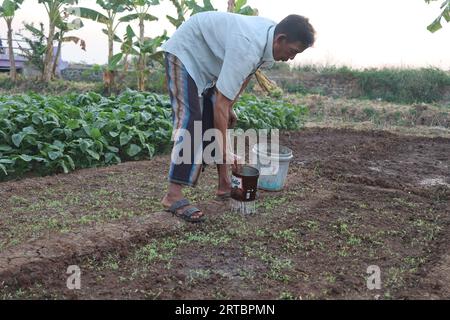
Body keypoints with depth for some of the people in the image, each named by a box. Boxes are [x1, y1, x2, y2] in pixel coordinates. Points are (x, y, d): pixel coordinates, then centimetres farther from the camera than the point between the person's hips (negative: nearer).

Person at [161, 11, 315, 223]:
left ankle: (225, 186, 11)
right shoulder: (247, 48, -37)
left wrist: (229, 107, 6)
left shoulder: (269, 33, -9)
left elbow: (246, 73, 9)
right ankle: (173, 196, -23)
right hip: (185, 52, -9)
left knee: (216, 122, 4)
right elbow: (220, 102, -36)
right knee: (189, 120, -21)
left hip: (208, 61, 9)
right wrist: (225, 152, -33)